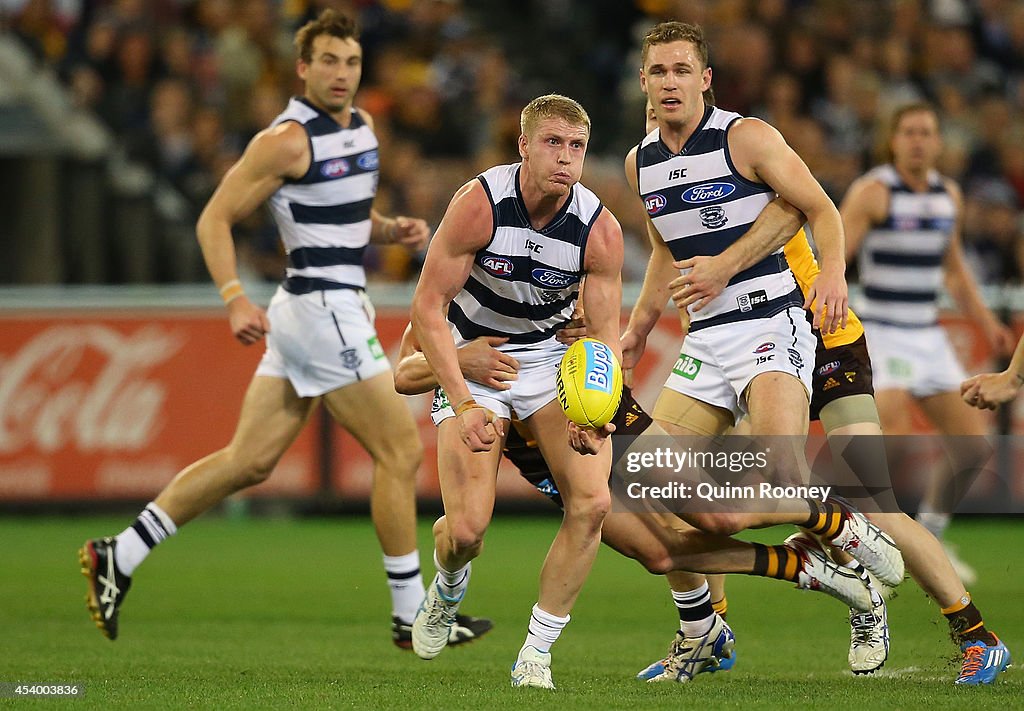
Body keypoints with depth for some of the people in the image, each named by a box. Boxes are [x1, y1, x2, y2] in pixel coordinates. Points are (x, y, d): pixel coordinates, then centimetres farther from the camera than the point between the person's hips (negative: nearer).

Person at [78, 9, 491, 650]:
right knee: (402, 453, -5)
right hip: (323, 310, -9)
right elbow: (214, 219, -12)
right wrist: (235, 298, -24)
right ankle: (413, 615, 3)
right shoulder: (288, 140, -14)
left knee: (250, 460, 10)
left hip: (334, 306, 9)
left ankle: (120, 556, 13)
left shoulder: (362, 127, 13)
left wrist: (393, 230, 6)